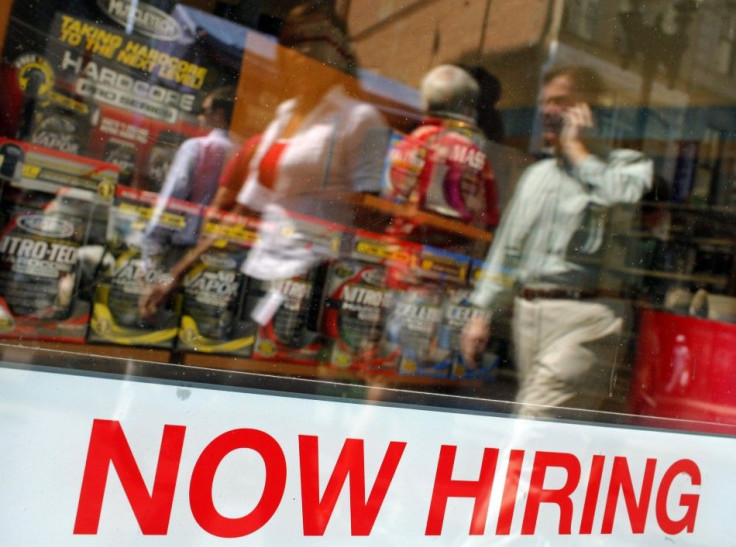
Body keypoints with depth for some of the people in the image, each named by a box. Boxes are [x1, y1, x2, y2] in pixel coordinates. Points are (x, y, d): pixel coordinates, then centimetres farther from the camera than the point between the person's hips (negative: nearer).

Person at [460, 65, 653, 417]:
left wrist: (577, 149, -8)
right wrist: (482, 312, 17)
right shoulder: (536, 175, 22)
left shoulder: (627, 166, 2)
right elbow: (507, 248, 23)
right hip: (527, 312, 7)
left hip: (584, 319, -6)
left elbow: (622, 203, -22)